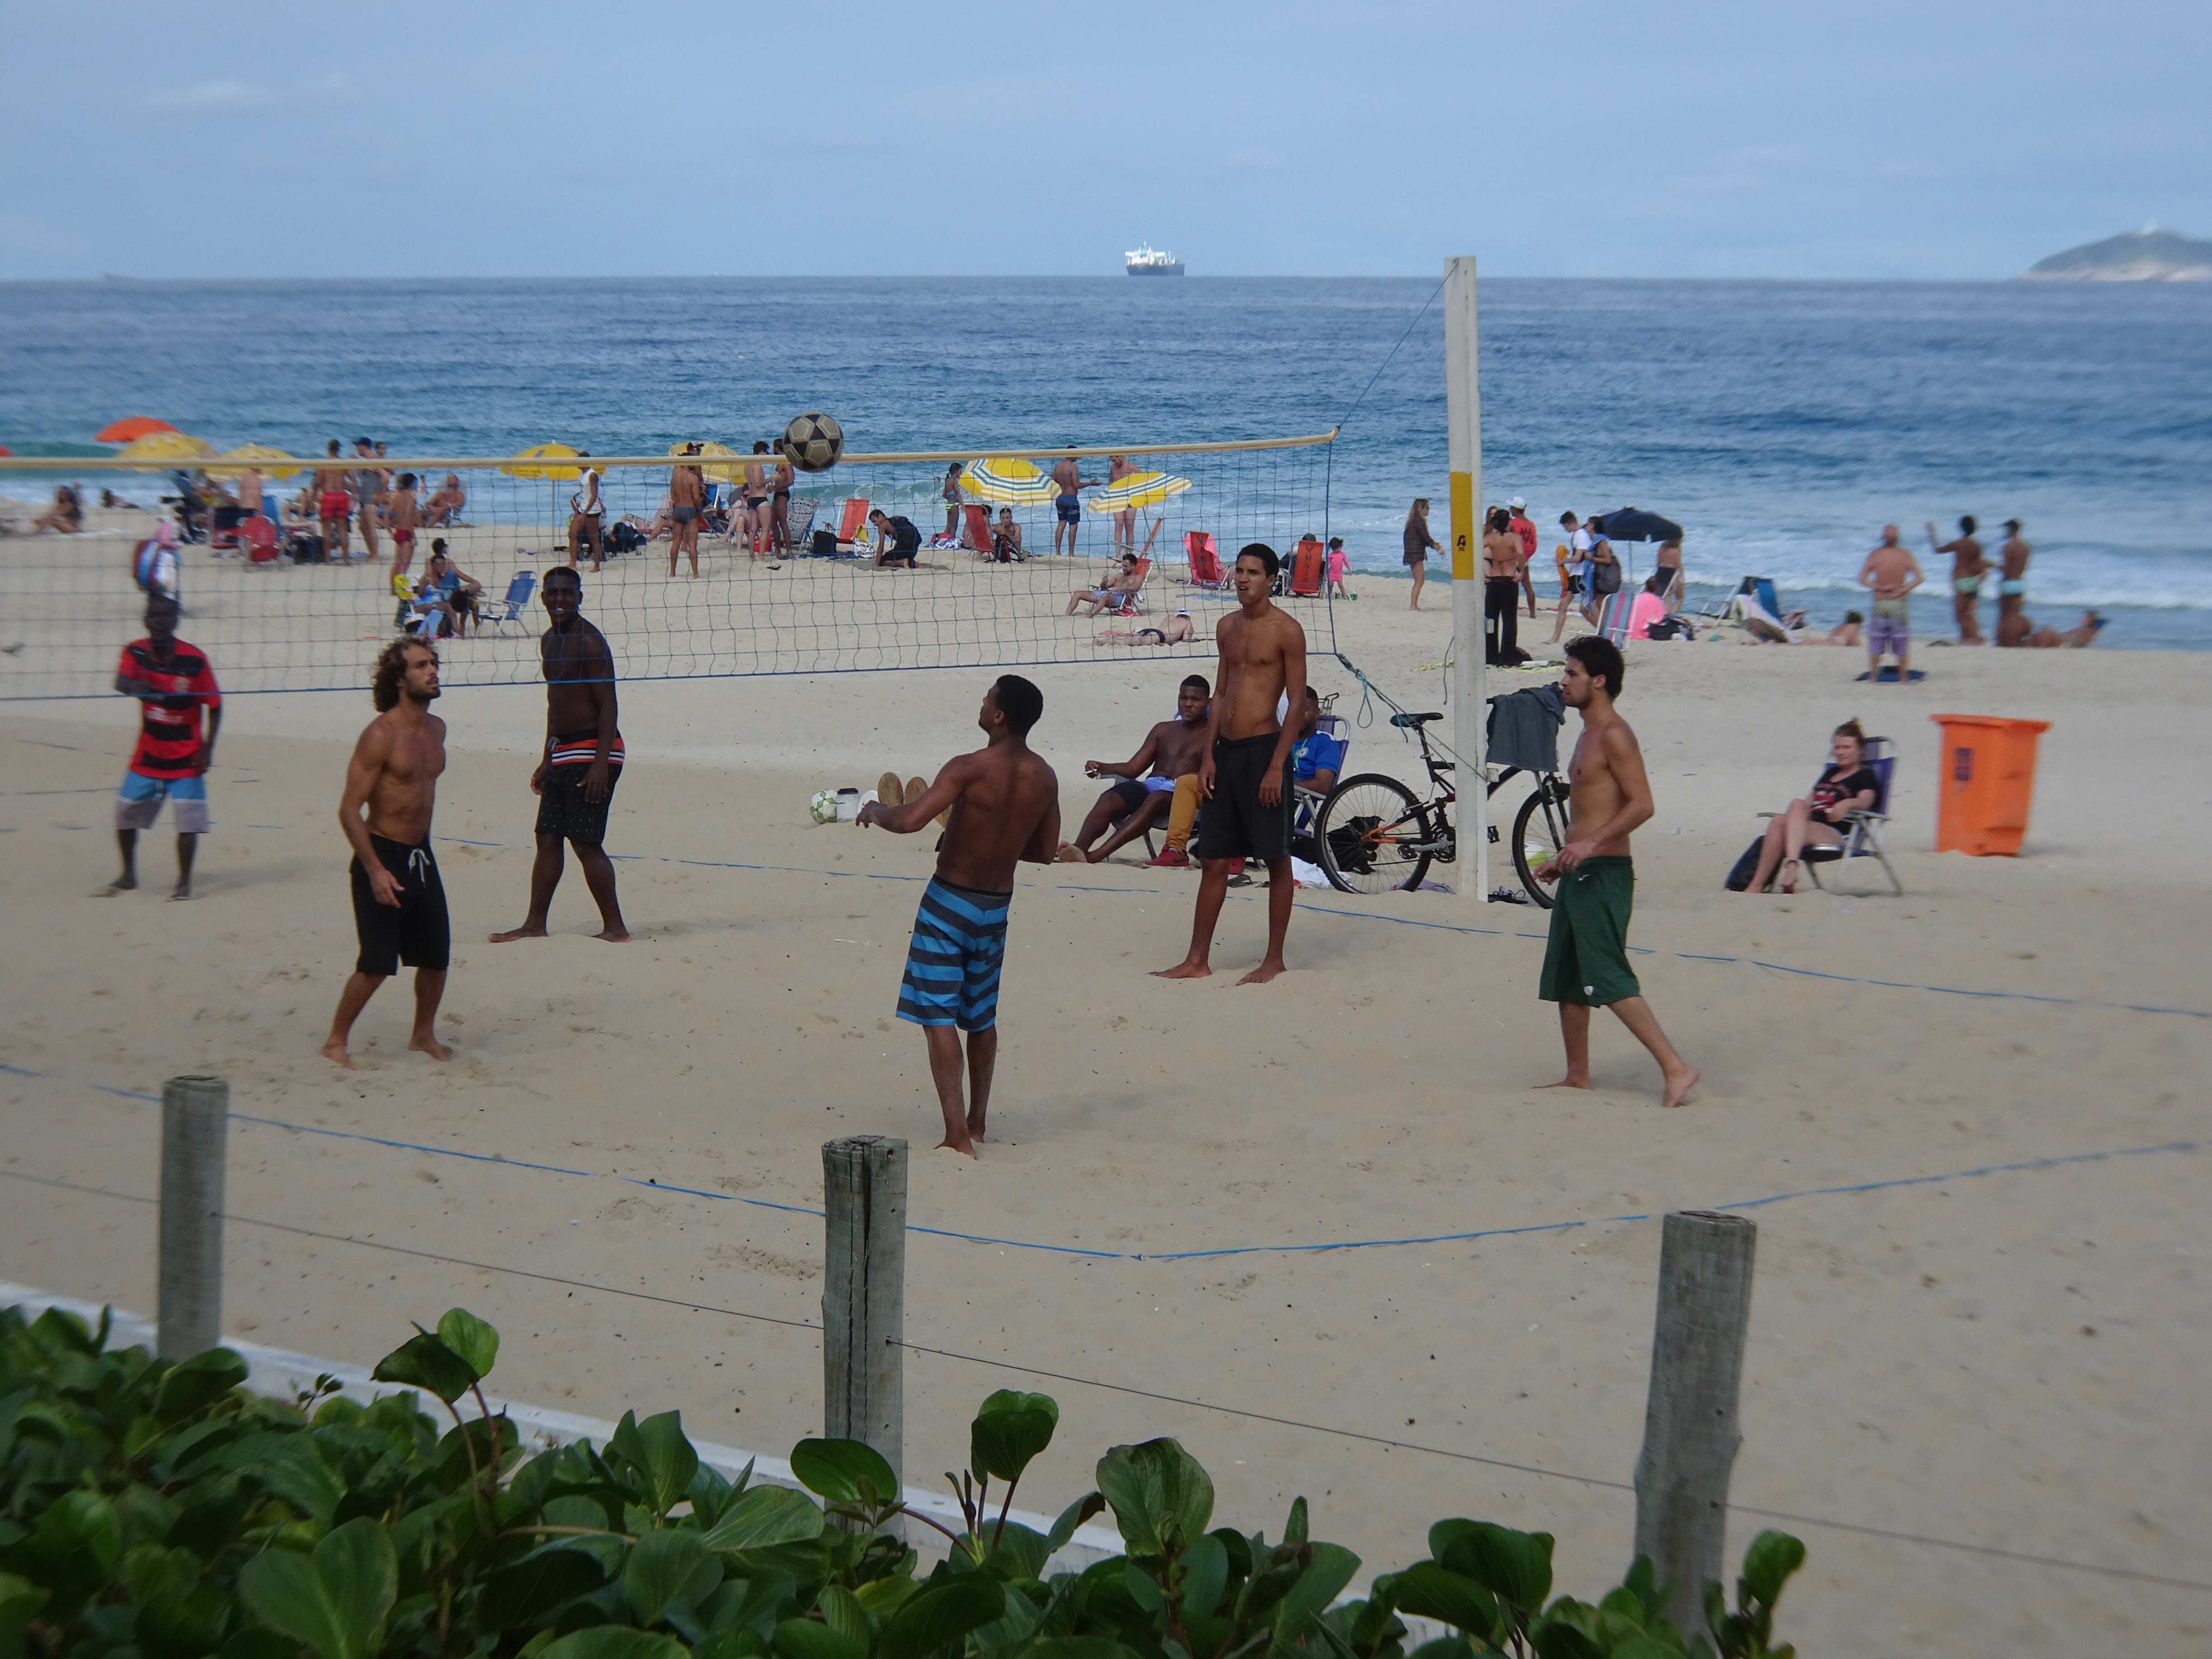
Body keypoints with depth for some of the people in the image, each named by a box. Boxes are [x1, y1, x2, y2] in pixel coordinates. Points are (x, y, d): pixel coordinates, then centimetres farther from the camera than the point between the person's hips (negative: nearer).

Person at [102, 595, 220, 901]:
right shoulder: (136, 652, -7)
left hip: (186, 758, -3)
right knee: (125, 811, 8)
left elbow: (215, 706, -7)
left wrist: (207, 748, -13)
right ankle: (129, 875, 29)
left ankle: (184, 881, 8)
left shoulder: (195, 659, -14)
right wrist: (135, 686, -51)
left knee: (188, 817, -8)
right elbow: (121, 681, -27)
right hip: (147, 755, 3)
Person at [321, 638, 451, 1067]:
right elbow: (349, 810, -18)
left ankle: (424, 1035, 29)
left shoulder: (436, 729, 7)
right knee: (376, 964, -8)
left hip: (421, 856, 7)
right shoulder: (380, 735, -17)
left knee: (437, 956, 10)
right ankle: (336, 1041, 8)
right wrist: (376, 870, -22)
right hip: (383, 856, -7)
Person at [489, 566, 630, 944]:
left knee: (586, 842, -8)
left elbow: (608, 705, -17)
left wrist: (601, 763, -23)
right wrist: (547, 760, 22)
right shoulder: (550, 641, 14)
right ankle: (535, 924, 16)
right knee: (547, 839, 10)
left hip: (592, 751, -9)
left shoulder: (590, 642, -14)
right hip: (562, 753, 9)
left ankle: (615, 928, -1)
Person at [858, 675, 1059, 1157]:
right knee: (981, 1016, 20)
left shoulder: (971, 769, -21)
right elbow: (1045, 851, 11)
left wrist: (876, 811, -7)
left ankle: (957, 1133, -13)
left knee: (938, 1015, -4)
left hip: (950, 899, -6)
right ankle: (976, 1123, 29)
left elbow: (909, 820, -28)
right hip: (998, 905, 6)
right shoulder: (1044, 779, -2)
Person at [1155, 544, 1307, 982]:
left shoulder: (1286, 629, -7)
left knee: (1276, 860, 1)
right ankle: (1198, 960, 13)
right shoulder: (1227, 627, 13)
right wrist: (1208, 757, 9)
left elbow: (1298, 703, -9)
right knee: (1214, 860, 9)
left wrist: (1277, 766, -15)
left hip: (1263, 749, -7)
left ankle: (1274, 960, 8)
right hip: (1225, 750, 7)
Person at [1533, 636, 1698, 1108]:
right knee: (1565, 980, 13)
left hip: (1604, 873, -10)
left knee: (1610, 980, -12)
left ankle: (1675, 1068, -11)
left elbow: (1642, 804, -22)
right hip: (1581, 873, 10)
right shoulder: (1588, 735, 17)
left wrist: (1591, 843, -29)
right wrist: (1563, 858, 23)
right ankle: (1577, 1076, 21)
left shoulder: (1614, 735, -14)